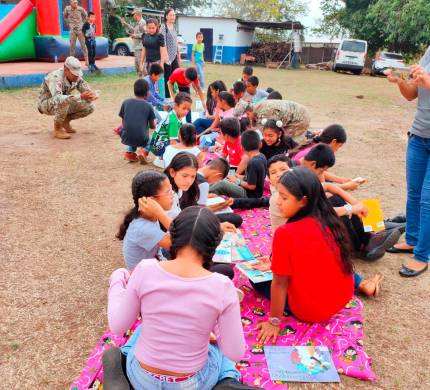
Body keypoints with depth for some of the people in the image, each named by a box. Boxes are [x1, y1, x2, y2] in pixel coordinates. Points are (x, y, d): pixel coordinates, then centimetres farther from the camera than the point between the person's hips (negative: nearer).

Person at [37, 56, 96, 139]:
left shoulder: (77, 78, -13)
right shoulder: (55, 77, -33)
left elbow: (87, 90, -9)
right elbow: (58, 99, -48)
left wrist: (92, 95, -36)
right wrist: (80, 97, -58)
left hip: (65, 104, 6)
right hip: (46, 104, -6)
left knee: (89, 107, -12)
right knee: (64, 101, -39)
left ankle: (65, 121, 9)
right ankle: (57, 129, -16)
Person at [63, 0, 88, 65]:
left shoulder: (80, 9, -7)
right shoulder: (67, 9, -3)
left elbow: (85, 15, 13)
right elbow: (64, 16, 17)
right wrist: (68, 23, 12)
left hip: (80, 29, -1)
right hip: (72, 30, 1)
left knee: (83, 45, -6)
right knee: (72, 45, 4)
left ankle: (87, 60, -5)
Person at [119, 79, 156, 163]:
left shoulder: (125, 102, 6)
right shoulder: (148, 106, 2)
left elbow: (124, 123, 10)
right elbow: (152, 126, 9)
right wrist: (155, 123, 31)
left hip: (126, 138, 3)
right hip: (142, 140, -2)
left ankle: (130, 152, 14)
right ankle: (144, 151, 1)